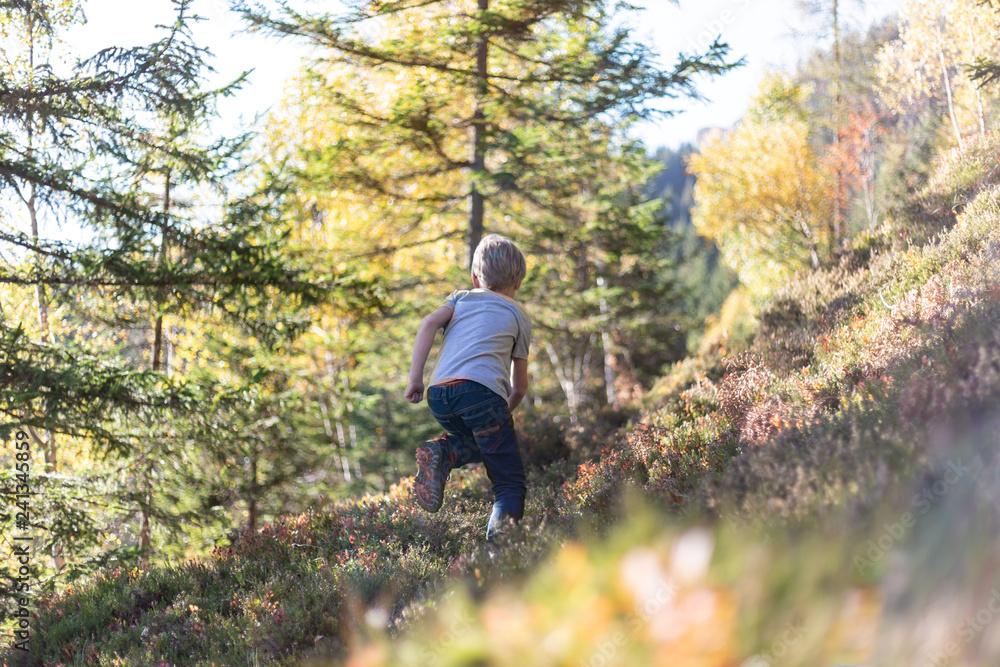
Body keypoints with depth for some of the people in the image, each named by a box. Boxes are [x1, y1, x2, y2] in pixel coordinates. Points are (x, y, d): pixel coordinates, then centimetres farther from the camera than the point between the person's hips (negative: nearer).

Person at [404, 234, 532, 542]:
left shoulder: (461, 297, 28)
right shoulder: (519, 316, 25)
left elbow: (429, 324, 7)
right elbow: (519, 386, 25)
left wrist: (414, 379, 5)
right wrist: (504, 412, 43)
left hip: (439, 393, 3)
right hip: (482, 390, -3)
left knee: (479, 443, 30)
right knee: (510, 481, 3)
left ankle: (441, 452, 1)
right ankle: (499, 532, -24)